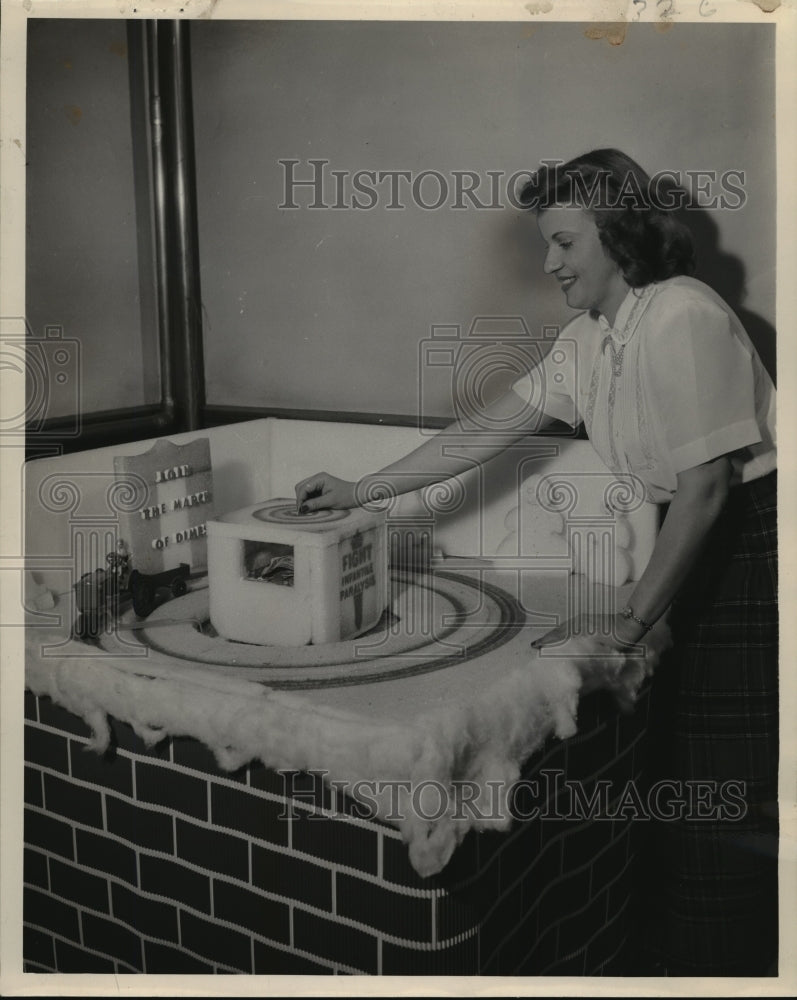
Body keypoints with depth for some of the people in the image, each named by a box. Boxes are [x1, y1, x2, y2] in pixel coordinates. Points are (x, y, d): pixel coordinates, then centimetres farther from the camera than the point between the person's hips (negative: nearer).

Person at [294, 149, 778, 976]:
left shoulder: (682, 319, -19)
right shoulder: (590, 335, 6)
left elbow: (707, 485, -20)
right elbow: (490, 428, 8)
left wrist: (631, 621, -15)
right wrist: (360, 490, 6)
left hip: (755, 536, -7)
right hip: (703, 541, 7)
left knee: (731, 794, -3)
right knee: (682, 777, 10)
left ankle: (722, 966, 14)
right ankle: (670, 960, 23)